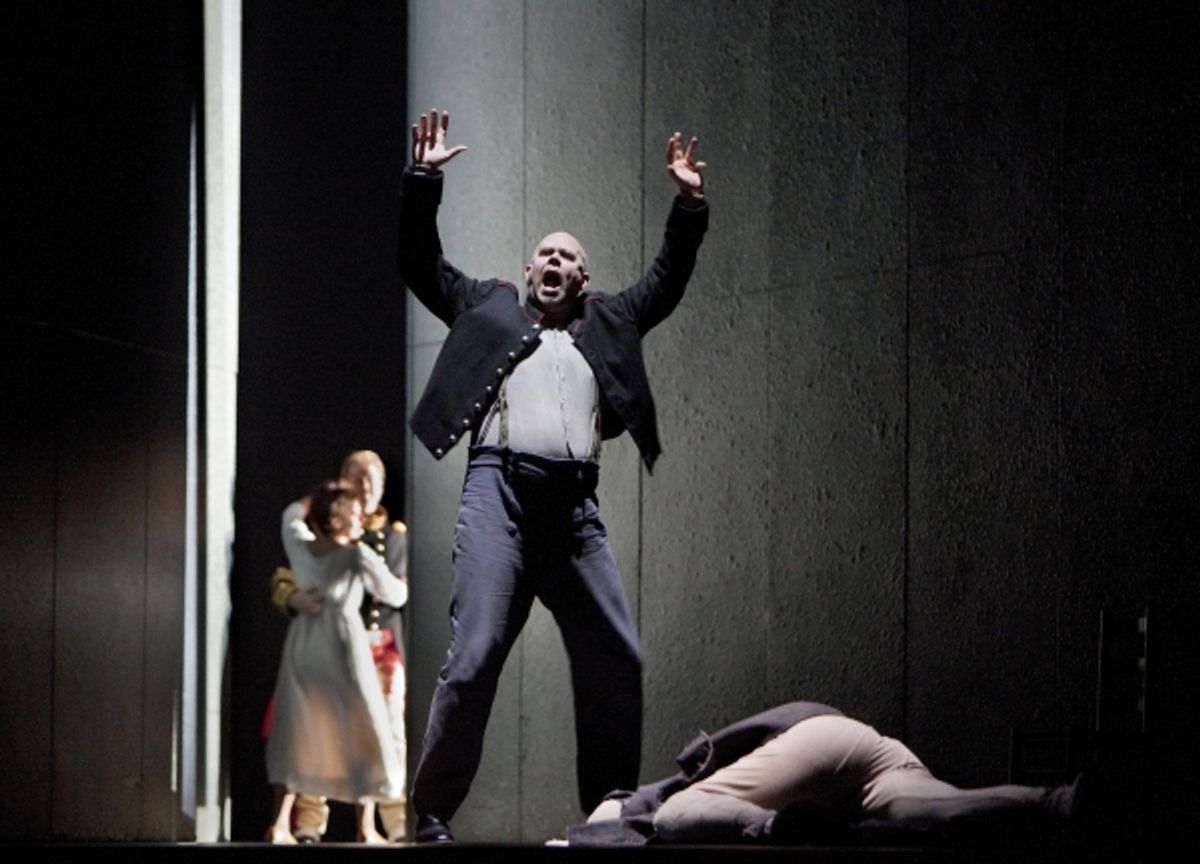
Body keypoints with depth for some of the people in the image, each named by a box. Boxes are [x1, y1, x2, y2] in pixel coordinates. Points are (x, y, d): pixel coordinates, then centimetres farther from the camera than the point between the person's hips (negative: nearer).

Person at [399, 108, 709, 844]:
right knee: (474, 657, -14)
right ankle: (432, 813, -9)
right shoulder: (490, 309, 21)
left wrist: (690, 205, 13)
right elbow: (422, 263, 17)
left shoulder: (606, 324, 26)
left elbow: (666, 282, 24)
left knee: (616, 660, -1)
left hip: (575, 504, 3)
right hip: (501, 488, -3)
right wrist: (424, 180, 7)